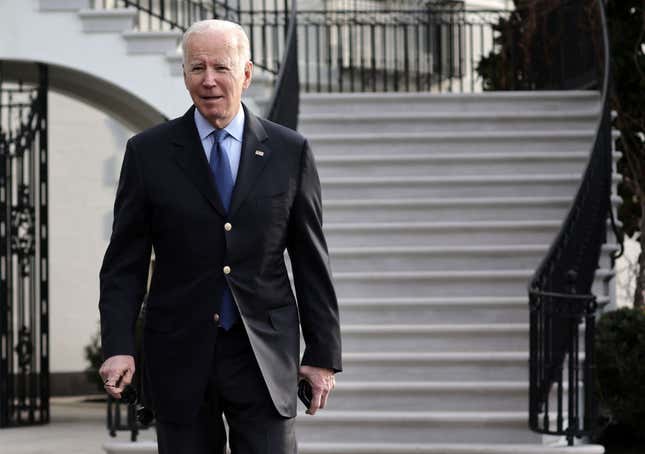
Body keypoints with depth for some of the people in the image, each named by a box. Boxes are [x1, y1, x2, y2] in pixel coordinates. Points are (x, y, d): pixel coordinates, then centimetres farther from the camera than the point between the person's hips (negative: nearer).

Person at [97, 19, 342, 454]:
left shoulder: (289, 152, 3)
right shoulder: (149, 153, 2)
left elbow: (311, 260, 7)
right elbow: (125, 263, 2)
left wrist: (324, 354, 4)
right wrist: (118, 347, -10)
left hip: (264, 356, 0)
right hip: (180, 357, 0)